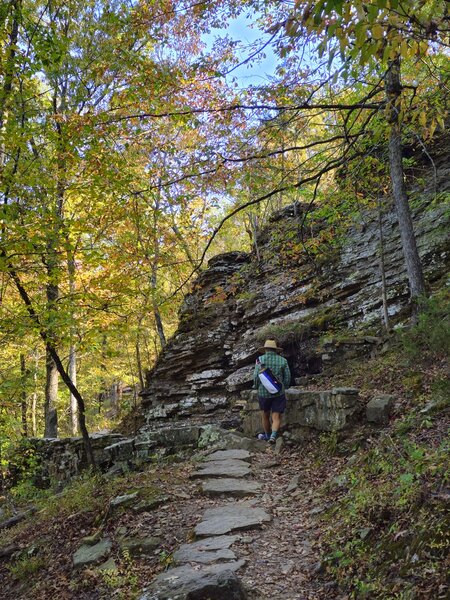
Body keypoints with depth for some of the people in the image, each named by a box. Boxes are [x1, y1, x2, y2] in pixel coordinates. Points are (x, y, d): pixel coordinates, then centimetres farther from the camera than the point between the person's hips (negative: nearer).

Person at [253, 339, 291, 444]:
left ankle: (267, 435, 35)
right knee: (276, 417, 3)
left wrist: (256, 387, 10)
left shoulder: (260, 359, -5)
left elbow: (256, 376, -9)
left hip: (263, 392, 0)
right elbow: (287, 377, 2)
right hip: (279, 393, 0)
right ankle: (273, 436, -18)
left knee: (265, 415, 19)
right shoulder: (283, 361, 0)